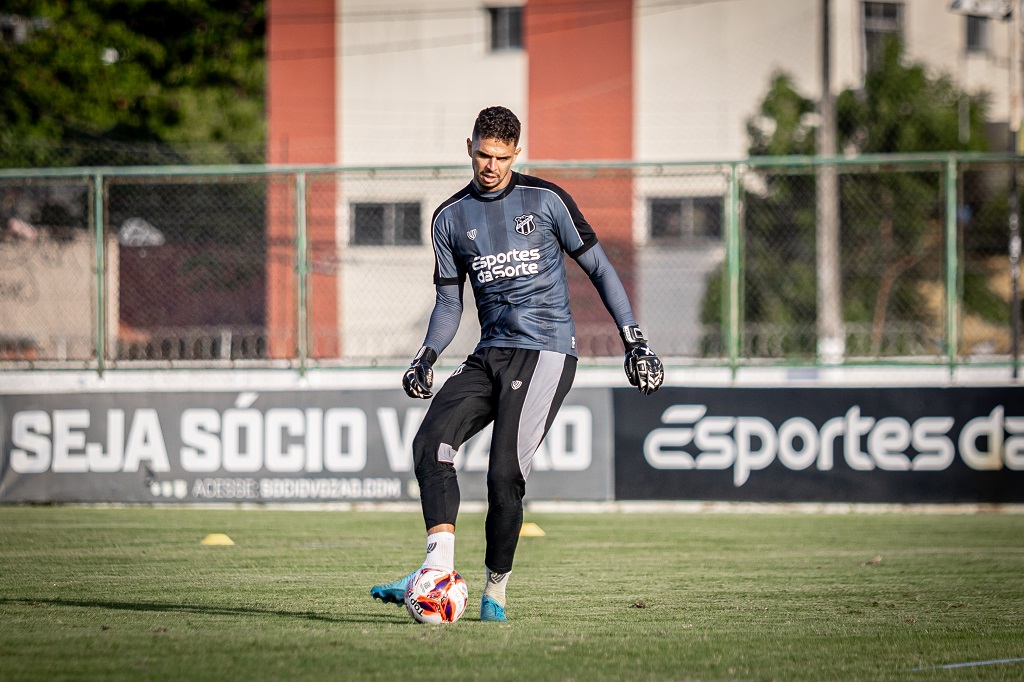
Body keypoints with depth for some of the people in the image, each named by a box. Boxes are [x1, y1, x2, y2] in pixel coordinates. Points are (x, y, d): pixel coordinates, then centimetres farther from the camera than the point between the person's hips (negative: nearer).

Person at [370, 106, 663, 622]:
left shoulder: (546, 200, 1)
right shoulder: (451, 218, 12)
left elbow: (598, 268, 6)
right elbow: (449, 303, 16)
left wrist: (634, 340, 1)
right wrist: (427, 357, -3)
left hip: (545, 351, -5)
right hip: (489, 355, 5)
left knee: (505, 473, -18)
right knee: (431, 442, -19)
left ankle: (495, 591, -4)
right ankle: (439, 568, -26)